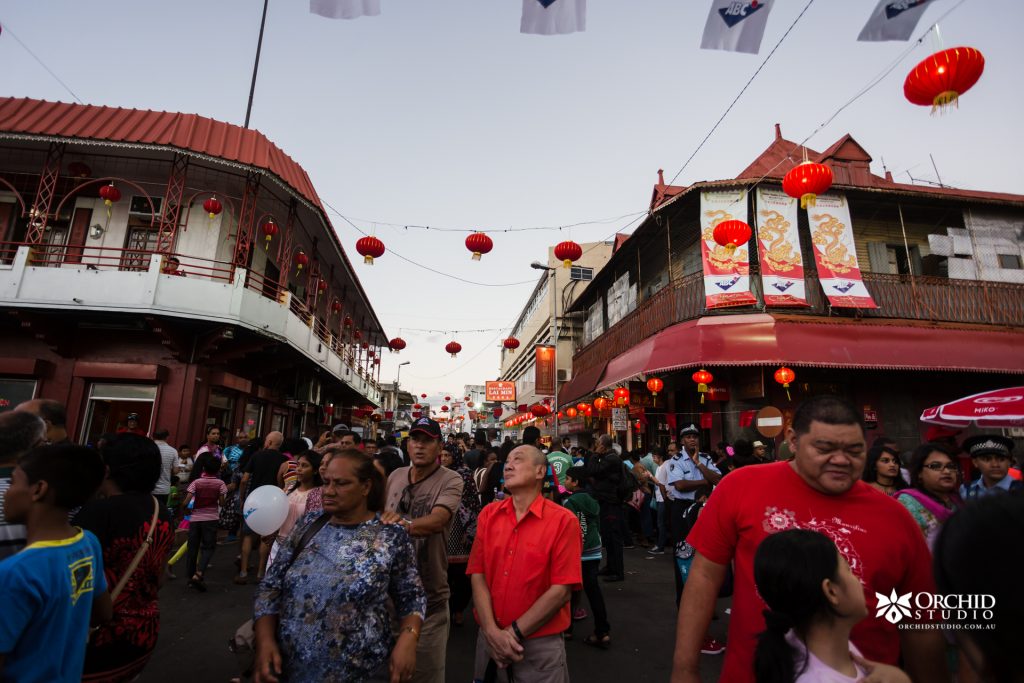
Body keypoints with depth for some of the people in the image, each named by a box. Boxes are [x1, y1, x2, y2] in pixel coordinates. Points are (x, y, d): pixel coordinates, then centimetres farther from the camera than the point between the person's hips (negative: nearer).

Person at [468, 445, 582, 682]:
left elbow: (562, 589, -15)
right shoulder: (489, 514, 0)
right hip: (489, 638, 4)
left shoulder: (564, 521, -13)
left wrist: (514, 632, -14)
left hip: (540, 644, -4)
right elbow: (478, 574, -2)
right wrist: (492, 631, -13)